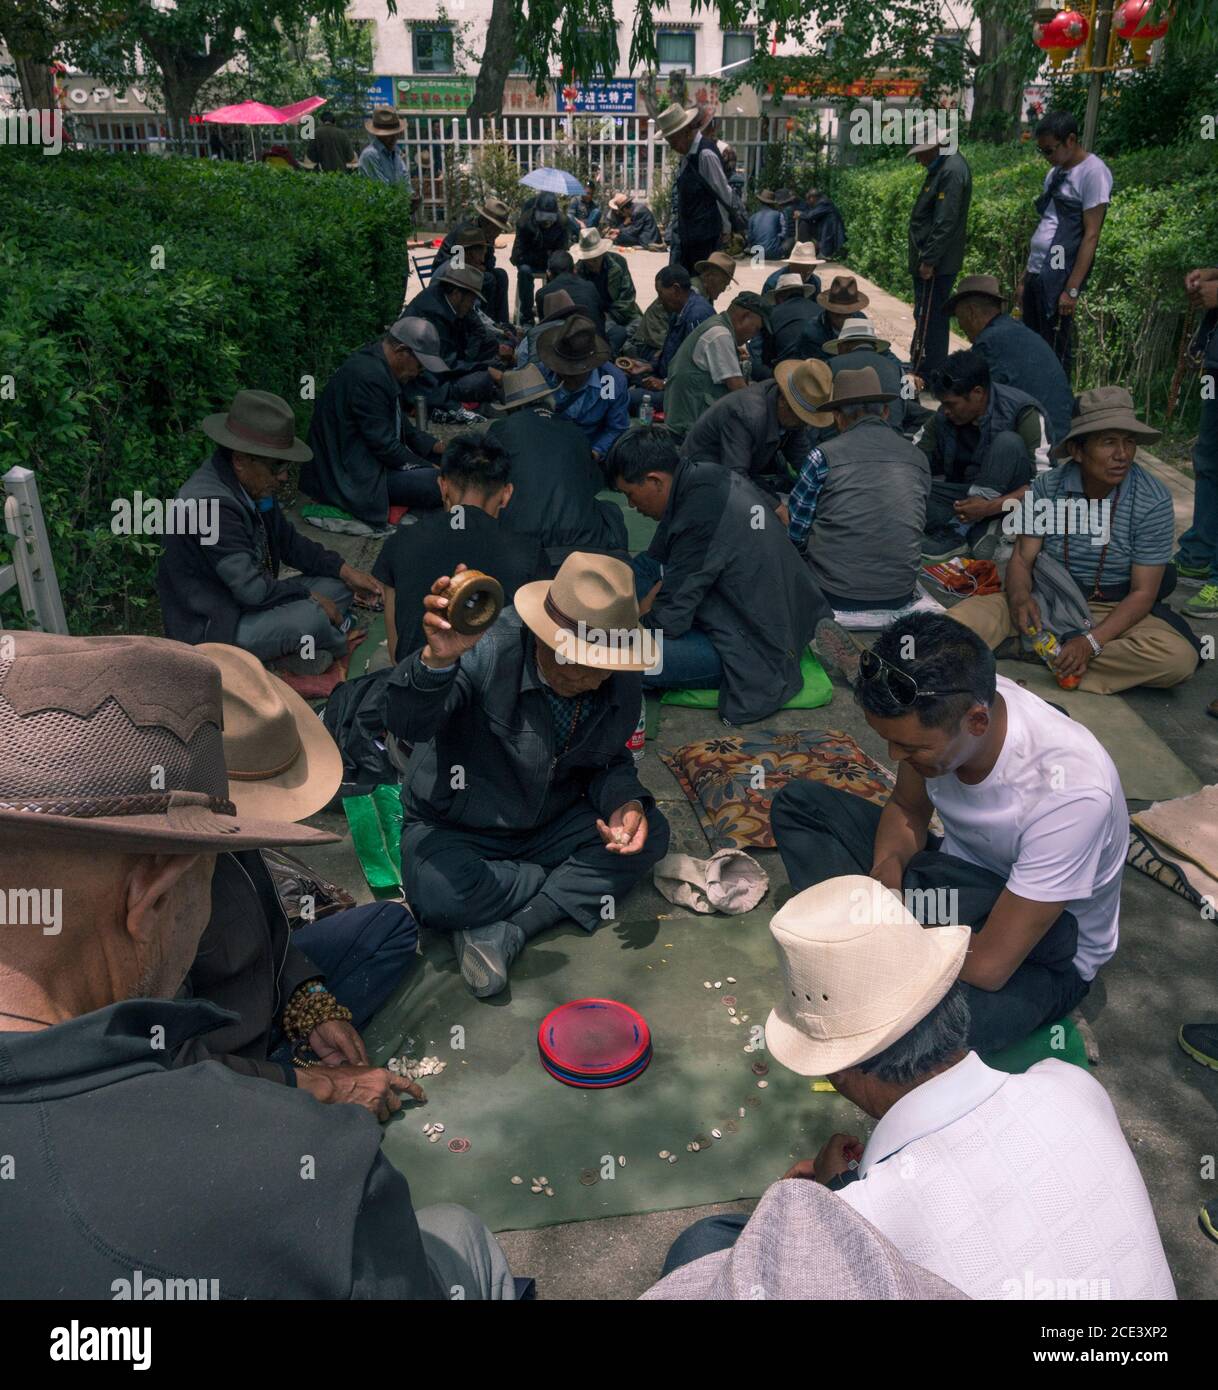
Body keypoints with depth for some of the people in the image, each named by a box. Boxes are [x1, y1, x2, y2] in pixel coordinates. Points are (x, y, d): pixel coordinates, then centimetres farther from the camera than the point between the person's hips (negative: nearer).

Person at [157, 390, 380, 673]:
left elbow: (288, 541, 12)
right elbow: (251, 589, -29)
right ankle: (341, 646, 5)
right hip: (209, 632, -10)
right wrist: (309, 596, -15)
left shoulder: (254, 484, -2)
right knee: (310, 616, -27)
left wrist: (344, 570, 1)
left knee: (339, 586, 6)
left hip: (246, 604, 10)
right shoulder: (209, 503, -29)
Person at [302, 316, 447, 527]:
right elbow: (383, 445, -22)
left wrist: (434, 446, 6)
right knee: (444, 483, -25)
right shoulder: (368, 376, -23)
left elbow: (402, 426, 19)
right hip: (353, 477, -11)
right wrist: (431, 470, -15)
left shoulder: (379, 366, 9)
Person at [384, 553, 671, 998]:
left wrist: (626, 803, -16)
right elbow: (409, 725, -39)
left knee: (650, 834, -16)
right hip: (456, 830, -4)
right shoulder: (489, 649, -27)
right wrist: (437, 659, -60)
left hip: (550, 825, 5)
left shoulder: (622, 685, -10)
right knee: (441, 896, -35)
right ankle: (577, 883, -7)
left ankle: (505, 932, -21)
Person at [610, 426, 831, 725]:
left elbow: (668, 620, -20)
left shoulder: (699, 520, -28)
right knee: (644, 565, 12)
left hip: (757, 655, -10)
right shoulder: (711, 476, -1)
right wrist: (655, 596, 4)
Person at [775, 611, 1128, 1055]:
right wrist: (889, 862, -19)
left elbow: (987, 968, -31)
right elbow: (907, 811, 3)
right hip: (958, 879, 7)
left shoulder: (1069, 791, -37)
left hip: (1045, 954, -6)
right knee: (797, 803, -3)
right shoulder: (937, 710, -20)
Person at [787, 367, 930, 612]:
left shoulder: (823, 456, -7)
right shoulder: (918, 457, 6)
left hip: (834, 595, -4)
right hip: (899, 595, 5)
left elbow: (795, 534, -1)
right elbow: (918, 526, 17)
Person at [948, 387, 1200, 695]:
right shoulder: (1048, 486, -6)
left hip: (1111, 613, 1)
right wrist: (1020, 598, -29)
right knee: (961, 621, -26)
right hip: (1043, 602, -1)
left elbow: (1142, 593, -11)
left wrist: (1091, 642, -26)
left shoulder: (1153, 501, -11)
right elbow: (1022, 558, -4)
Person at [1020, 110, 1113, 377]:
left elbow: (1091, 235, -13)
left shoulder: (1093, 172, -8)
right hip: (1037, 274, 8)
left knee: (1055, 353, -4)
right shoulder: (1055, 173, 15)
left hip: (1059, 278, -8)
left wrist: (1072, 289, -18)